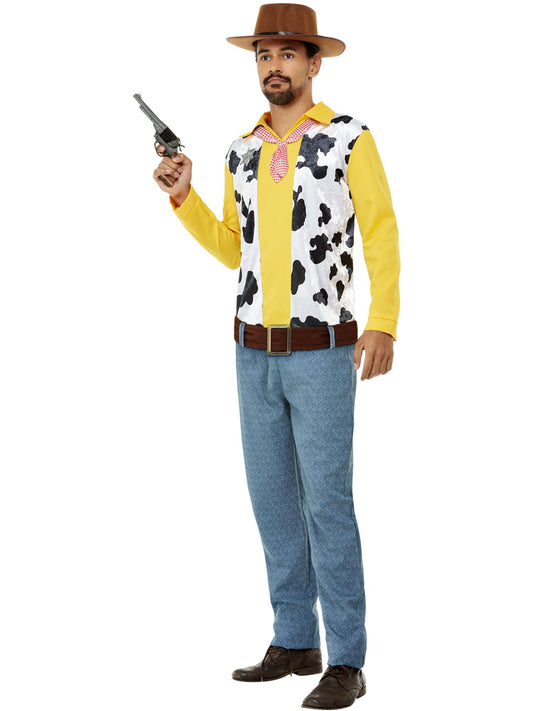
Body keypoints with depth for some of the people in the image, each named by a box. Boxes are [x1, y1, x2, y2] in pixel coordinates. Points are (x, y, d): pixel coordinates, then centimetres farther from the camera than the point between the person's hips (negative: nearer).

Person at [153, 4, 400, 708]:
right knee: (273, 499, 9)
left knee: (327, 506, -8)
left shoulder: (351, 138, -8)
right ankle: (296, 643, 20)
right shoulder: (243, 152, 8)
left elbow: (383, 240, -9)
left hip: (324, 355, -6)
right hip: (257, 356, 6)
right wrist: (183, 198, 0)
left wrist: (383, 326, -23)